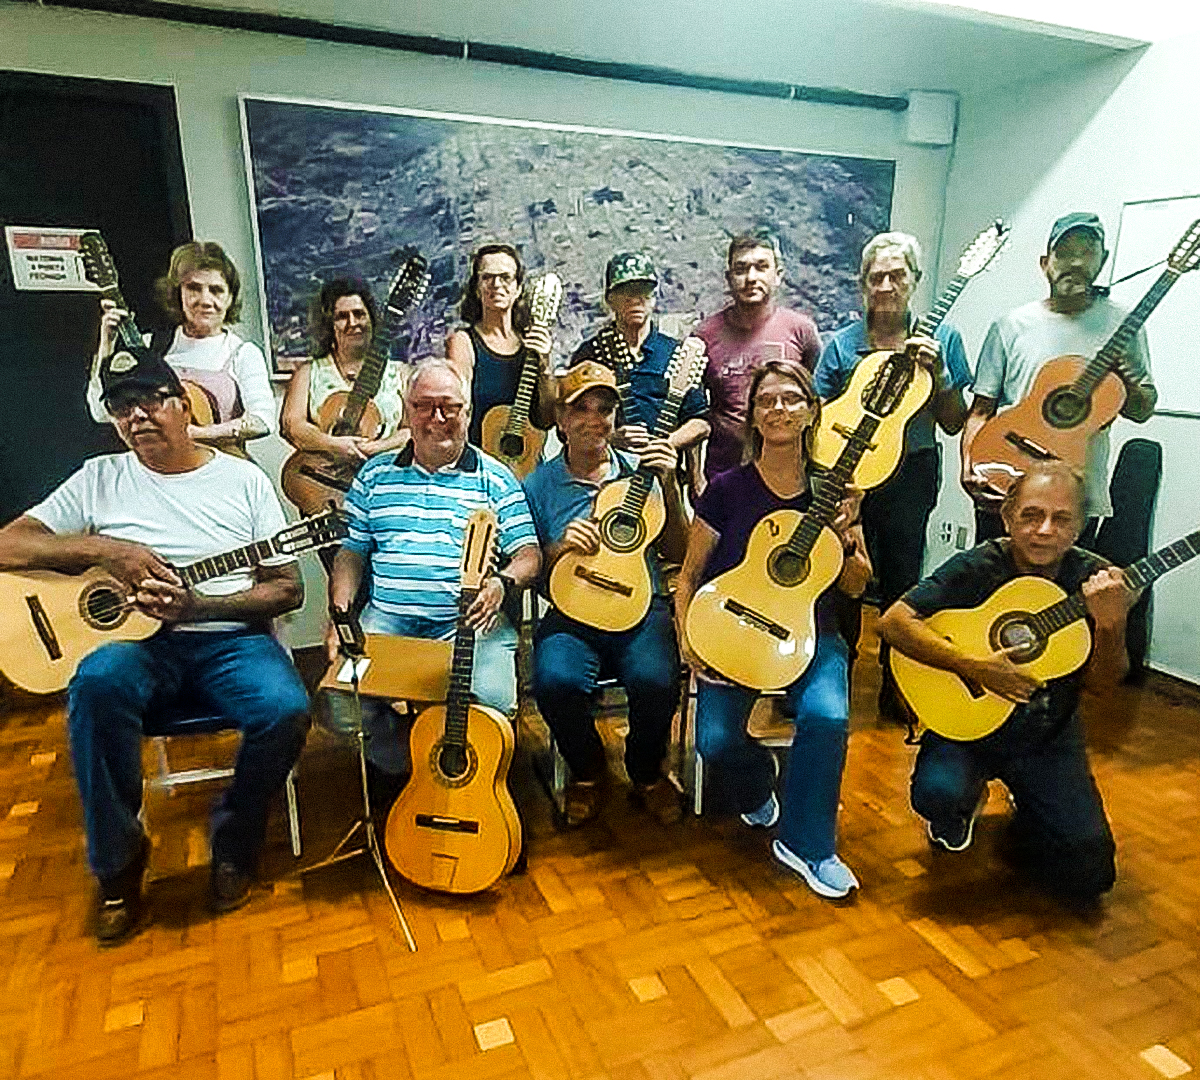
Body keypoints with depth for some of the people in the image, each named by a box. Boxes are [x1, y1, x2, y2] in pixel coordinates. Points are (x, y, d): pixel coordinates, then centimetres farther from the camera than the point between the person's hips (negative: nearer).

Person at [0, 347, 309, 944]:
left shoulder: (245, 480, 5)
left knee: (287, 711, -29)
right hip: (137, 642, 1)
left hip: (229, 638, -1)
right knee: (97, 683, -33)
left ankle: (234, 842, 2)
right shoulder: (100, 479, 10)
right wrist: (103, 547, -12)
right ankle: (117, 861, -10)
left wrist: (197, 606, -14)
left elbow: (288, 588, 1)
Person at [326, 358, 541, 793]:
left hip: (472, 621, -2)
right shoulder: (376, 475, 16)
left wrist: (502, 583, -20)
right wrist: (339, 614, 1)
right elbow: (351, 552, 17)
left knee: (492, 698, -28)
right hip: (388, 618, 3)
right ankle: (400, 774, 8)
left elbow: (528, 553, 2)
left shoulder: (495, 479, 8)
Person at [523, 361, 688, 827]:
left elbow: (677, 554, 5)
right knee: (555, 681, -30)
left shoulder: (642, 472, 10)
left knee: (655, 682, -29)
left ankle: (647, 773, 7)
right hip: (569, 614, 0)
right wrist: (561, 548, -11)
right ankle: (587, 771, 6)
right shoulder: (539, 484, 8)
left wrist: (669, 487, -6)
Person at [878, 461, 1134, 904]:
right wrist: (973, 667, -29)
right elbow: (895, 620, -21)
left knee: (1089, 873, -8)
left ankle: (1028, 820, 27)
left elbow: (1101, 683, -6)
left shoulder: (1095, 582, -6)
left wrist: (1111, 625, -26)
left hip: (1050, 736, 3)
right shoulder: (978, 568, -14)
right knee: (938, 794, -31)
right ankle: (970, 798, 9)